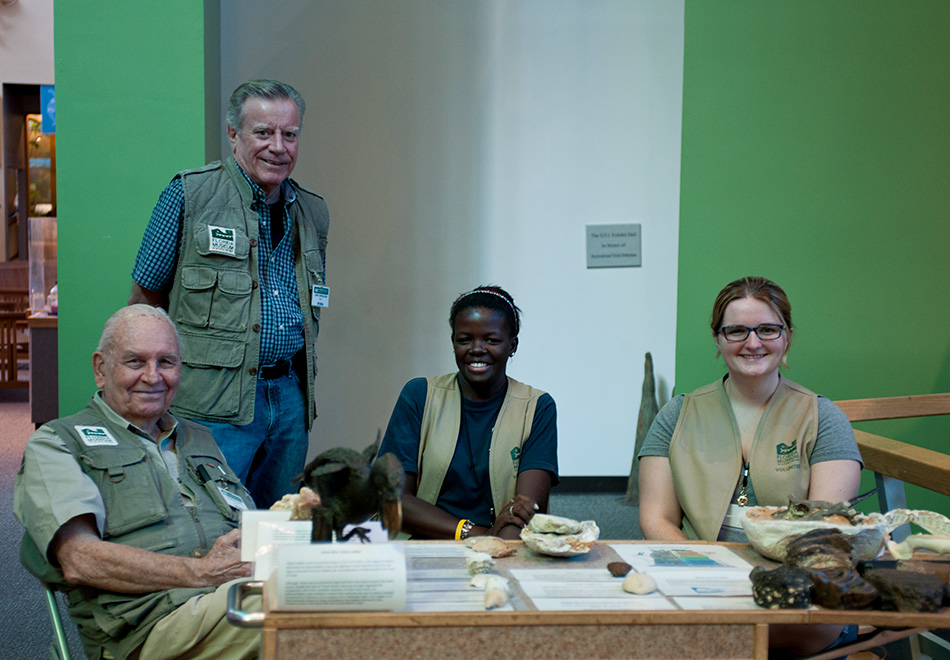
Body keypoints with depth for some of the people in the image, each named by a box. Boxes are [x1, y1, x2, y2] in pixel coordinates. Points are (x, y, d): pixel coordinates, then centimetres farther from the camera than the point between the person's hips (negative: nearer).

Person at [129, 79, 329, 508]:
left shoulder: (312, 213, 12)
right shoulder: (188, 196, -4)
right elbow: (145, 298, 0)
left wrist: (300, 387, 14)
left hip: (290, 399, 5)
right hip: (213, 404, -5)